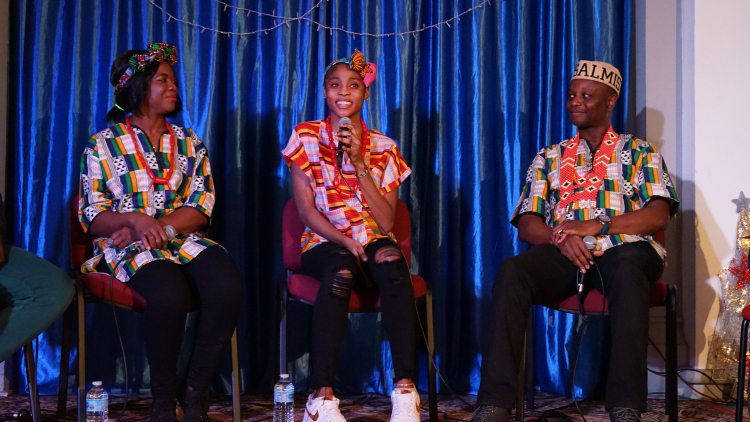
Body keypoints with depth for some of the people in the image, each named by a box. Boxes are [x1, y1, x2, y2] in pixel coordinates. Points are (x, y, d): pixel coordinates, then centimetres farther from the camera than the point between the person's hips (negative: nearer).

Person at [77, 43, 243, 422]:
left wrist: (160, 228, -14)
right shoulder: (104, 145, 7)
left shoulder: (188, 143, 16)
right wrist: (137, 220, -19)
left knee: (227, 284, -31)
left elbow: (200, 209, 5)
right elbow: (93, 217, 1)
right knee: (168, 292, -37)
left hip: (184, 239, 3)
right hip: (129, 247, -3)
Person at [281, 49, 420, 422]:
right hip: (324, 242, -1)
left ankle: (406, 391, -38)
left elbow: (386, 222, -2)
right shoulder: (306, 138, 5)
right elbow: (306, 211, -2)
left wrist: (360, 164, -10)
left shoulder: (383, 148, 8)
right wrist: (347, 243, -17)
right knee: (341, 271, -37)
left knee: (393, 267, -35)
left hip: (373, 240, 2)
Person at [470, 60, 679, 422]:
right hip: (561, 255, 2)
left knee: (628, 266, -40)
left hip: (621, 248, -2)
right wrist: (559, 236, -10)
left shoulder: (639, 152, 18)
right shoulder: (549, 158, 25)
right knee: (511, 272, -31)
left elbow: (658, 216, 2)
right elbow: (526, 225, 14)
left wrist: (595, 226, -11)